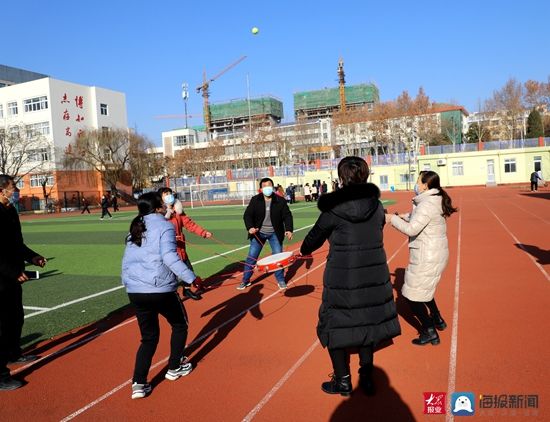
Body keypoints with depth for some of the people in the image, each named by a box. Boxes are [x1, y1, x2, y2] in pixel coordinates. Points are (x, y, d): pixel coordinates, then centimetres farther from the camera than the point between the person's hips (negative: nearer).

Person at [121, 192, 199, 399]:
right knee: (180, 325, 21)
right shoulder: (164, 226, -7)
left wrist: (127, 283, 30)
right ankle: (174, 368, 30)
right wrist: (191, 278, -18)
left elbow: (126, 261, 18)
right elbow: (170, 257, -19)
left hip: (135, 292, 6)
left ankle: (139, 383, 7)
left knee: (149, 336, 17)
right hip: (161, 290, -6)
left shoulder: (135, 230, 14)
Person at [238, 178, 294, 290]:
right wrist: (250, 227, -26)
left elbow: (287, 216, -5)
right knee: (251, 256, 3)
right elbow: (247, 215, -8)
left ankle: (281, 280, 20)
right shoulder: (255, 200, -6)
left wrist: (289, 229, -20)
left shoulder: (280, 201, -6)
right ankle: (245, 281, 17)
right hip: (259, 233, 0)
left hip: (275, 234, 0)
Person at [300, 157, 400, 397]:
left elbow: (315, 236, 1)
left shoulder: (334, 209, -13)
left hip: (342, 277, -4)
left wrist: (304, 250, 22)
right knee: (367, 322, 19)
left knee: (336, 324, 13)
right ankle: (367, 378, 30)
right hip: (374, 275, 4)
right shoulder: (377, 206, -2)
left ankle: (343, 381, 25)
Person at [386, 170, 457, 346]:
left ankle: (430, 333, 10)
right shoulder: (436, 200, 9)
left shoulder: (427, 204, -22)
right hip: (437, 253, 10)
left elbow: (411, 229, -26)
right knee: (423, 289, 28)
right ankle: (437, 320, 40)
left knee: (412, 296, 1)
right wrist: (405, 216, 13)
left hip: (427, 257, -10)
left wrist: (392, 219, -14)